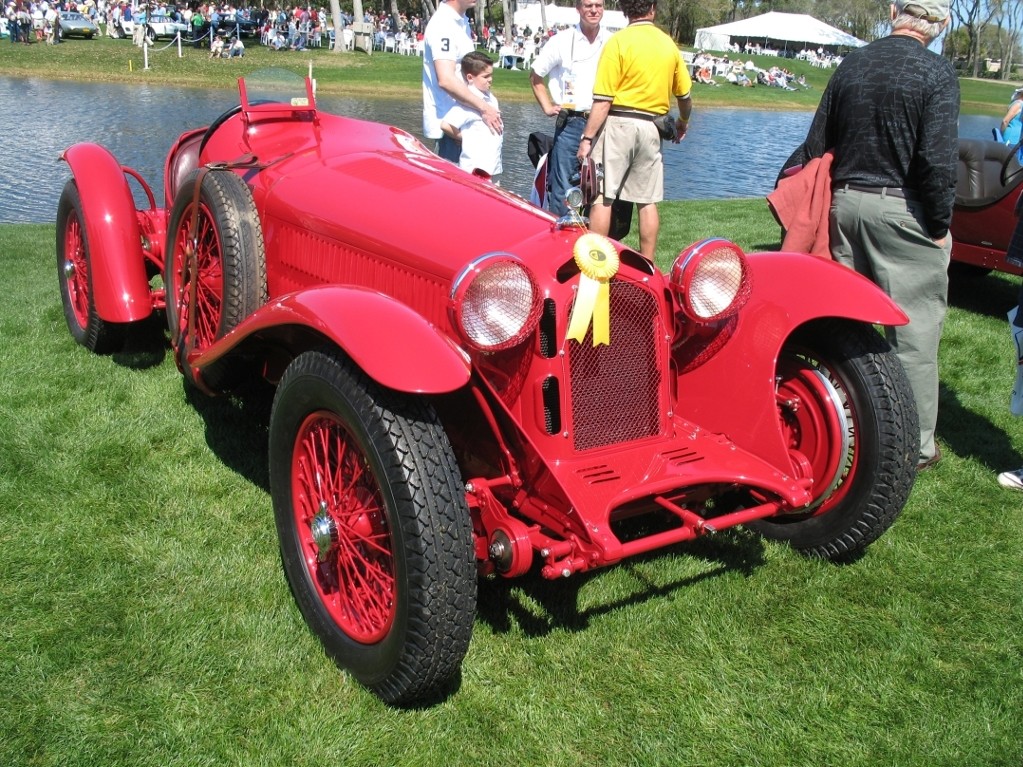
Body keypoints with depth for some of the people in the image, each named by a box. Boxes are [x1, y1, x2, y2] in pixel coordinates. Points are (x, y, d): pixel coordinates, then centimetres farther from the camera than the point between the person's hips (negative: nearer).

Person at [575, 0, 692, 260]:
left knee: (601, 197, -1)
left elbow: (603, 100, -13)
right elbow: (685, 94, 17)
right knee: (647, 201, 9)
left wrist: (587, 137, -9)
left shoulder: (619, 41, -7)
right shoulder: (668, 44, 8)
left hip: (618, 123, -5)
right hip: (650, 127, 5)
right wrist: (683, 122, 36)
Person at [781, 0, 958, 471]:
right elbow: (938, 160, -17)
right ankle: (915, 446, 11)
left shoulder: (851, 64, 7)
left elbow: (815, 146, 10)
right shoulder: (936, 73, -10)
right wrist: (940, 225, -7)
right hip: (902, 211, -5)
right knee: (914, 332, 3)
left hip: (845, 202, 6)